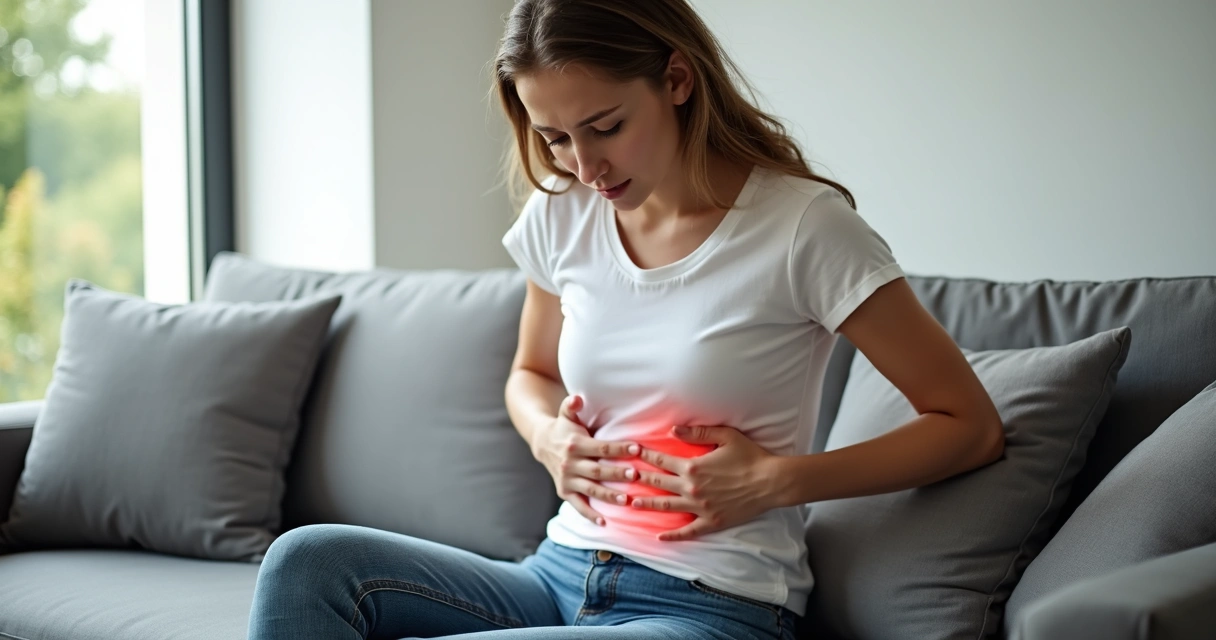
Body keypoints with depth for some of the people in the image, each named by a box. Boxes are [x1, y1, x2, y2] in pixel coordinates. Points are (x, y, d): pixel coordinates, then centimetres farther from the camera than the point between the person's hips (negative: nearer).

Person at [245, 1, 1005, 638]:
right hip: (563, 574, 6)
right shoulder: (562, 217, 4)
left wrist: (778, 480, -17)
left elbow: (973, 426, -7)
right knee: (308, 563, -19)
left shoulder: (802, 226, -12)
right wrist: (548, 435, 0)